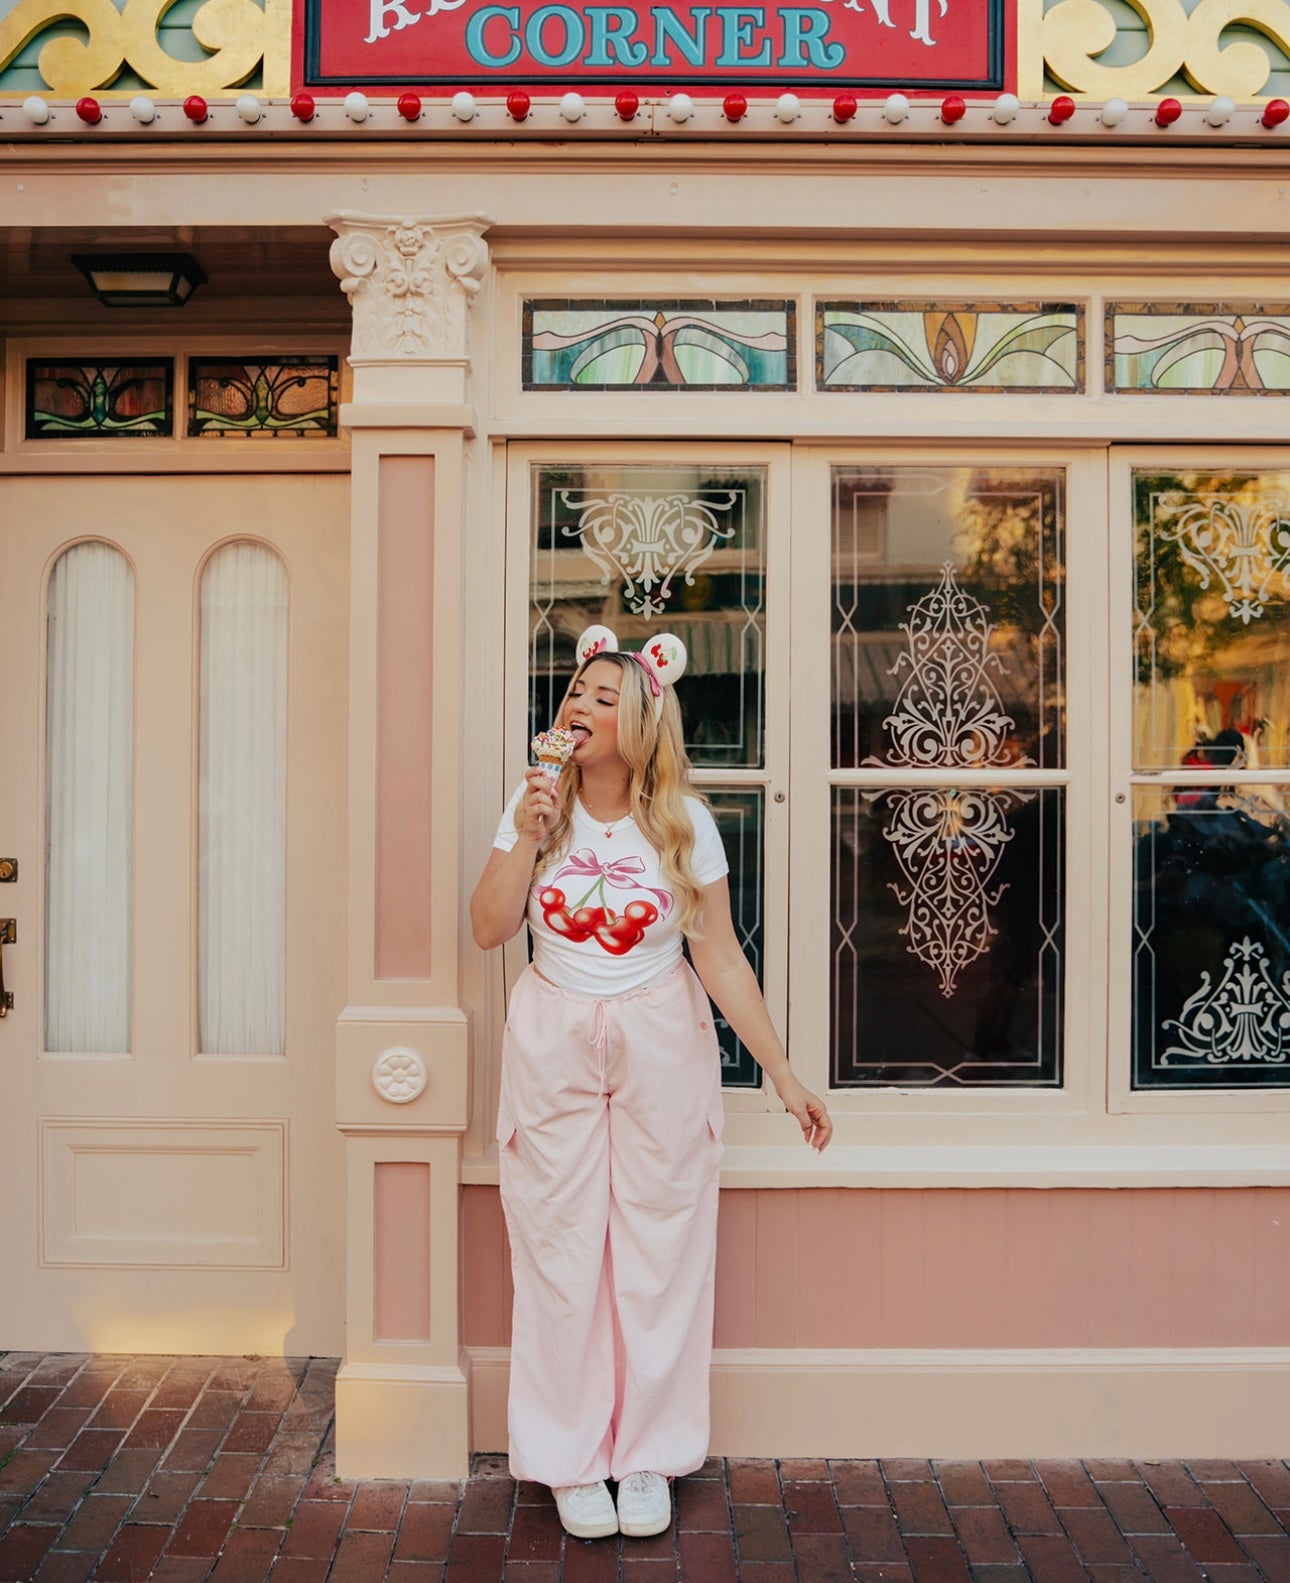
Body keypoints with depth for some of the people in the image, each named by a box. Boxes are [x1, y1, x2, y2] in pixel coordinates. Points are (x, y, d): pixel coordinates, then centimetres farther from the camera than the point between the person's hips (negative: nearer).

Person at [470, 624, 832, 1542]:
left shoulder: (683, 823, -7)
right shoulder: (537, 806, -2)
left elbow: (721, 959, -6)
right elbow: (489, 931, -5)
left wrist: (784, 1075, -8)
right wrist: (528, 840, -16)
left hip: (662, 1046, -1)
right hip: (553, 1044, 1)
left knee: (657, 1252, 5)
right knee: (560, 1253, 5)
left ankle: (648, 1457, 23)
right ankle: (571, 1460, 22)